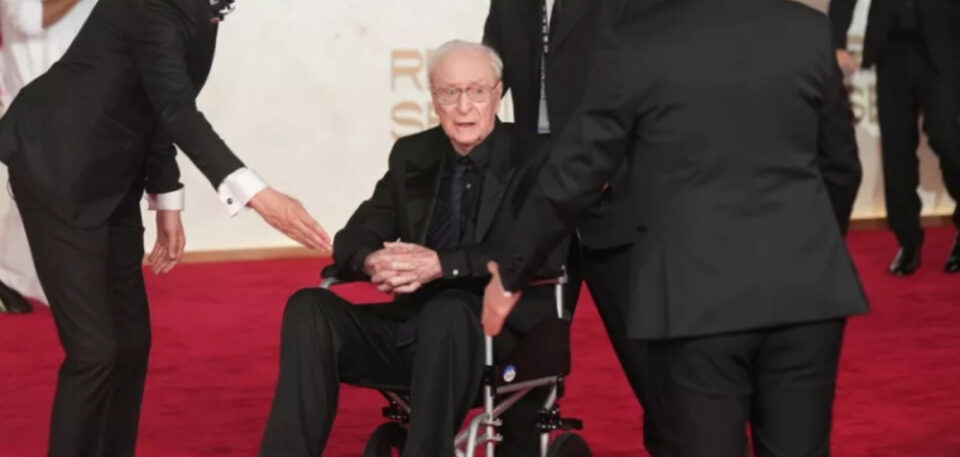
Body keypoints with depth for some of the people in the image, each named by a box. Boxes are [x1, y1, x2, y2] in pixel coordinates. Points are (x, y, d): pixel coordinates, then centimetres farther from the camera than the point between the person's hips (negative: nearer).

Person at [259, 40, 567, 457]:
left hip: (501, 333, -5)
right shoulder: (412, 155, 13)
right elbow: (354, 237, 10)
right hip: (414, 329, 5)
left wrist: (441, 264, -27)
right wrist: (371, 262, -16)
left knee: (446, 309, -38)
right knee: (308, 308, -17)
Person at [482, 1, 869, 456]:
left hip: (696, 295, -3)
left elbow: (573, 174, 0)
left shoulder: (636, 42, -5)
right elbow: (840, 168, 14)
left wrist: (510, 272, 12)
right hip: (806, 286, 3)